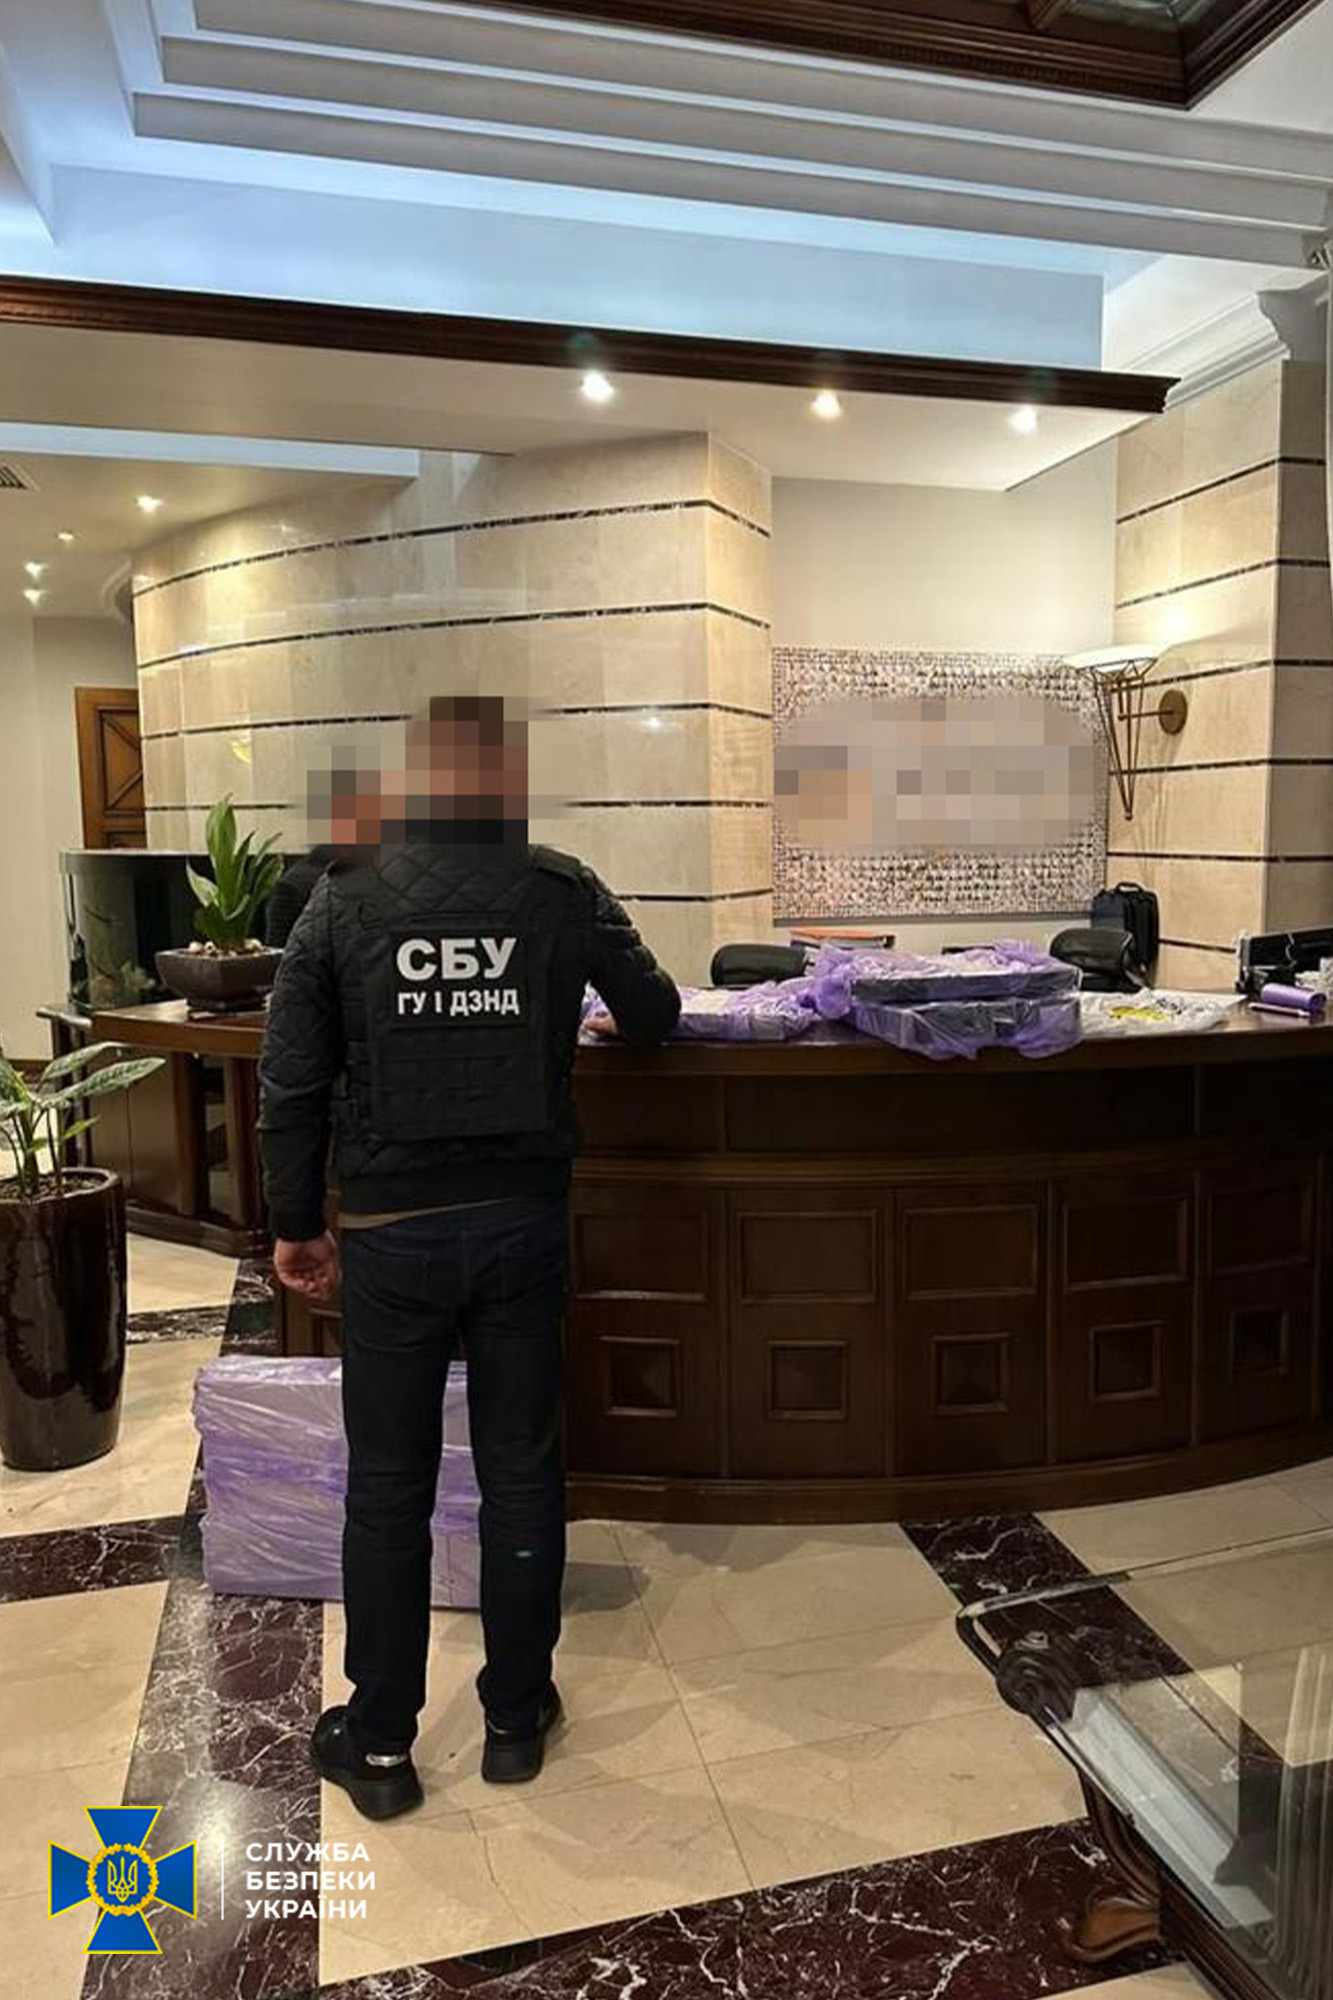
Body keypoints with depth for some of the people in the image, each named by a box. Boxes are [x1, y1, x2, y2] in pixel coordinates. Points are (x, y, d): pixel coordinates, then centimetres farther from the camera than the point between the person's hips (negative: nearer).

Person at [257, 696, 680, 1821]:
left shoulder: (345, 897, -5)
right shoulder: (564, 894, -5)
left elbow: (293, 1081, -4)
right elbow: (656, 1018, 8)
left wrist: (295, 1222, 7)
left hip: (390, 1232, 0)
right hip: (524, 1222, 1)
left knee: (387, 1488, 13)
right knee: (522, 1475, 14)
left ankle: (379, 1742, 27)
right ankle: (517, 1718, 30)